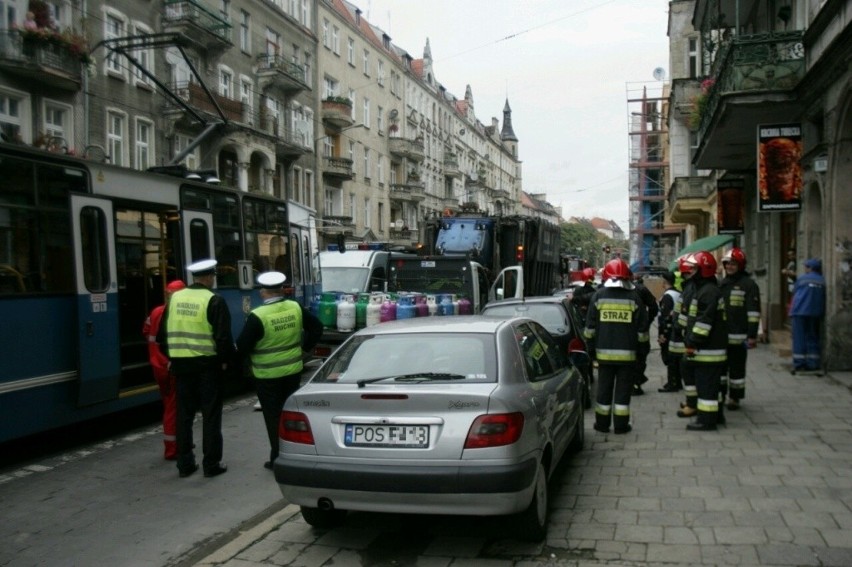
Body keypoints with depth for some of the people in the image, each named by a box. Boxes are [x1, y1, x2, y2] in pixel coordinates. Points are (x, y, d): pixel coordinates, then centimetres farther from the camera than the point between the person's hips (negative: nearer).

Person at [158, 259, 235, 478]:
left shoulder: (175, 298, 6)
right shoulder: (214, 301, -11)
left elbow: (163, 332, 10)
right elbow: (223, 336, -15)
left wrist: (171, 356, 18)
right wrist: (225, 359, -1)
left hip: (181, 363, 5)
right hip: (207, 364, -5)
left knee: (184, 414, 12)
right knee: (211, 415, 3)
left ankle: (185, 463, 18)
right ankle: (211, 464, 7)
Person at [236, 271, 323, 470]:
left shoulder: (257, 316, -19)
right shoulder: (296, 308, -3)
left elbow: (242, 346, -14)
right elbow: (317, 327, 8)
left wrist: (239, 352, 7)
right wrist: (304, 346, 15)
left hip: (268, 375, -5)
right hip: (293, 370, 5)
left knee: (274, 416, 4)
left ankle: (279, 458, 8)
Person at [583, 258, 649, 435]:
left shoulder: (598, 296, -1)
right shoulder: (634, 297, -3)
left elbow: (590, 328, 2)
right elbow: (642, 329, 0)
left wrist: (592, 344, 17)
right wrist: (640, 346, 15)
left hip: (604, 352, 1)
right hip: (627, 353, -1)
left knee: (604, 389, 10)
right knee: (623, 390, 6)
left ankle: (602, 423, 16)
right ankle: (621, 425, 11)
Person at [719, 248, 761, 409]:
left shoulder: (748, 284, -6)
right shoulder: (722, 284, 14)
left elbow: (754, 312, -11)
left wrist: (752, 335, -16)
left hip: (738, 336, -6)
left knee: (737, 368, 4)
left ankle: (735, 397, 13)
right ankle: (719, 394, 22)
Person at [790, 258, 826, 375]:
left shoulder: (801, 279, 0)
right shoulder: (823, 281, 5)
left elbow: (794, 292, 8)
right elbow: (824, 299, 8)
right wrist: (821, 313, 17)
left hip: (800, 311, -3)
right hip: (815, 313, 3)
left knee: (799, 338, 0)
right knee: (813, 338, 10)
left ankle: (799, 365, -4)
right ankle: (813, 365, 8)